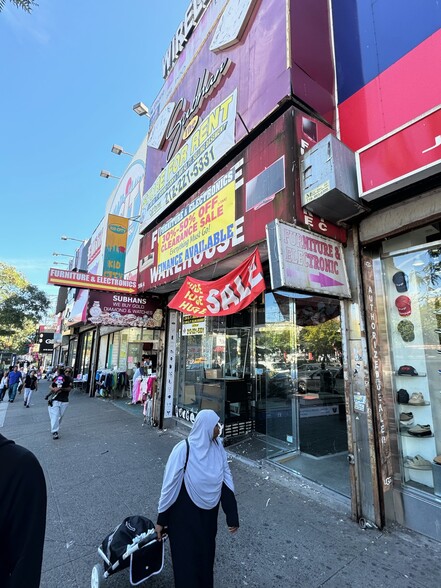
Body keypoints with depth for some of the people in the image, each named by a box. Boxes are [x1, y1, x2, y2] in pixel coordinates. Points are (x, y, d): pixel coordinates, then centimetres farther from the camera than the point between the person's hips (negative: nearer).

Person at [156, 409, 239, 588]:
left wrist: (232, 517, -3)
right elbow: (169, 485, -17)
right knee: (187, 557, 12)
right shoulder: (183, 449, -26)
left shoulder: (218, 448, -11)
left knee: (206, 553, 24)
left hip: (208, 514, 5)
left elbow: (227, 481, -6)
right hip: (184, 515, -5)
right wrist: (161, 520, -8)